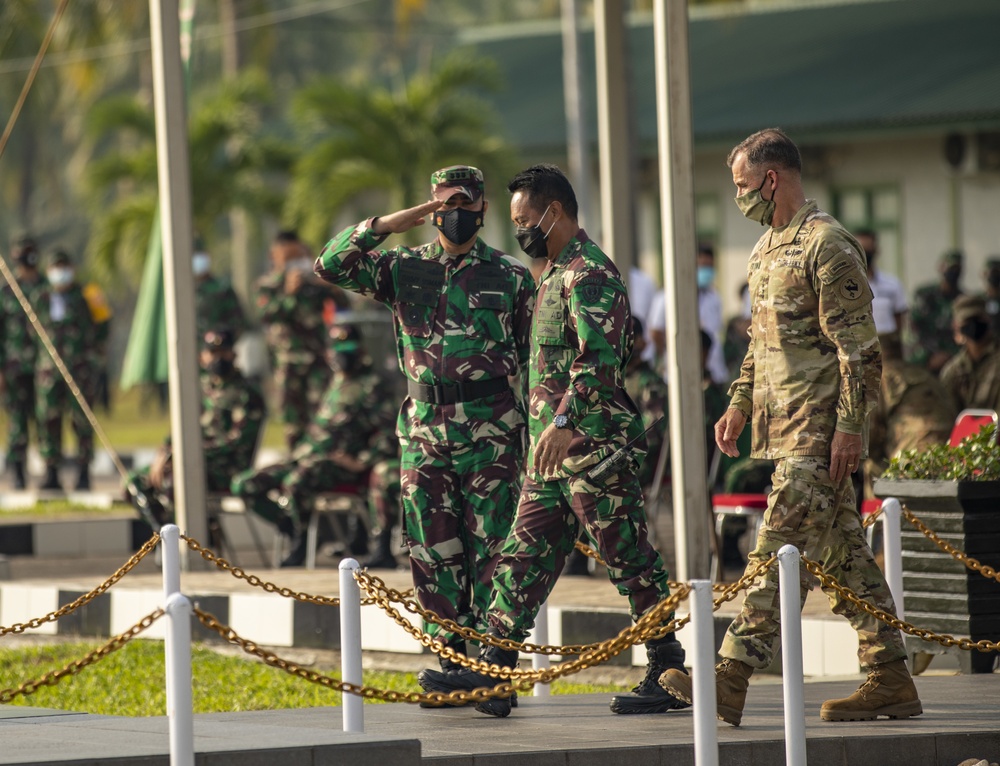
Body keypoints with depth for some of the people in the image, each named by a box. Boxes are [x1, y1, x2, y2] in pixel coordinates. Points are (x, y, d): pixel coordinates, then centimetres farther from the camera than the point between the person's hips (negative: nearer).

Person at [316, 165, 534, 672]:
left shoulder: (511, 277, 5)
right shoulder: (404, 269, 9)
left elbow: (532, 361, 6)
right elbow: (331, 265, -2)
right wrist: (386, 226, -12)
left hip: (490, 432, -2)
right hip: (425, 433, 3)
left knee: (490, 553, -3)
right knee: (433, 554, 3)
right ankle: (451, 661, 10)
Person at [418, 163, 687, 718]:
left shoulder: (590, 274, -13)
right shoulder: (555, 274, 19)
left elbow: (599, 359, -25)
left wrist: (565, 421, -33)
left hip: (593, 445, -10)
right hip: (555, 448, 10)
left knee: (630, 562, -5)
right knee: (524, 557, 7)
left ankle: (668, 677, 1)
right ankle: (491, 674, 7)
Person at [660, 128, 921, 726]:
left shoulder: (827, 245, -12)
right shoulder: (769, 249, 18)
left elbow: (859, 346, -16)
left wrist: (850, 424, -20)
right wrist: (741, 402, 20)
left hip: (817, 430, -10)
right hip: (785, 425, 10)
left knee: (781, 549, -12)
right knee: (842, 553, 9)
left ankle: (732, 679, -17)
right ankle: (891, 682, 12)